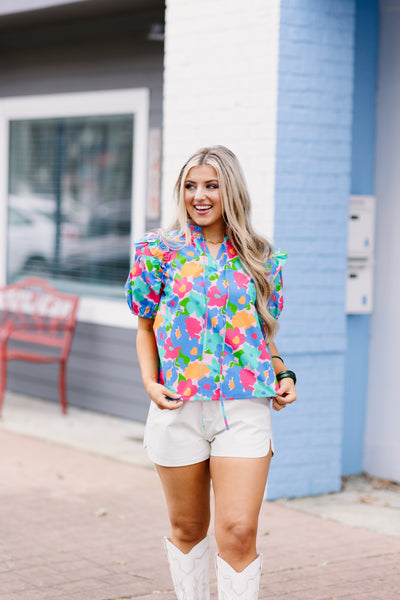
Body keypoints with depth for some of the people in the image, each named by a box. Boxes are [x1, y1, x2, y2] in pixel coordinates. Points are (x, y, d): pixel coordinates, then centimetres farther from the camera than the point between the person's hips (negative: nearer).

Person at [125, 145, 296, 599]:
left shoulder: (259, 257, 9)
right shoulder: (160, 249, 4)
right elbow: (146, 327, 9)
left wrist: (283, 374, 1)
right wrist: (150, 382, -5)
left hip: (245, 407, 0)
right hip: (179, 407, 0)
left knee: (238, 531, -10)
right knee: (188, 528, 12)